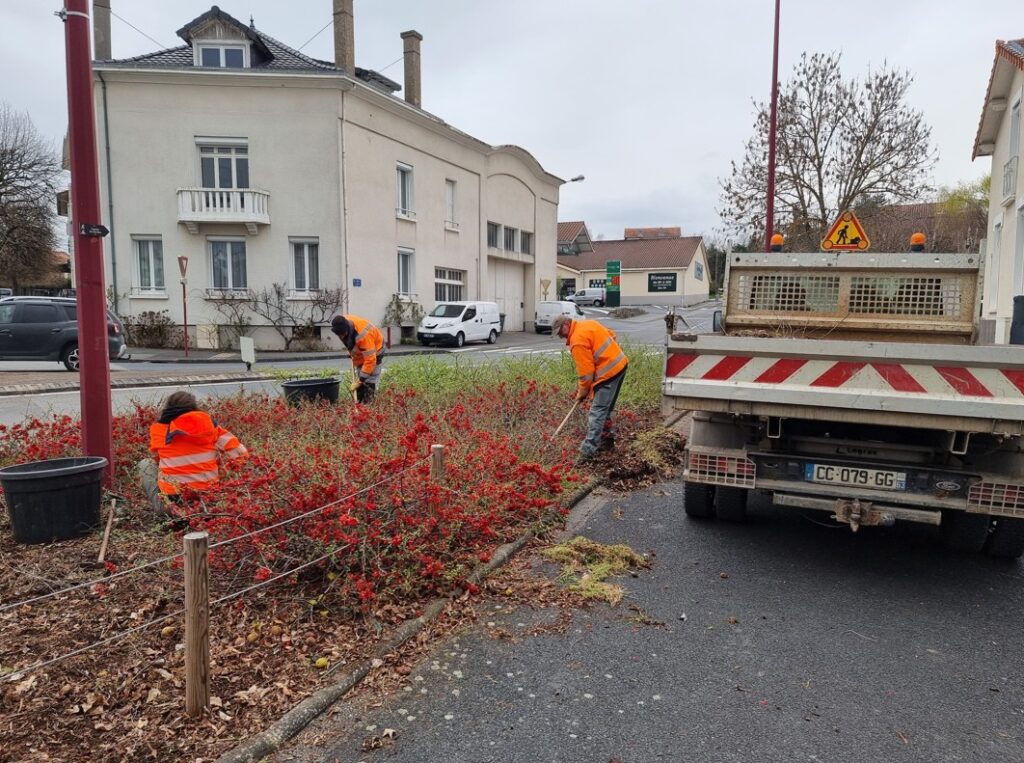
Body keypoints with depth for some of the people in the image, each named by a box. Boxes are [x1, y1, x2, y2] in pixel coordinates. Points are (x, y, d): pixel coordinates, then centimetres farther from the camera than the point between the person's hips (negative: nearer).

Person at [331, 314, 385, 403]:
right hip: (359, 352, 7)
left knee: (370, 380, -14)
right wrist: (351, 352, 8)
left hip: (374, 350, -7)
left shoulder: (362, 335, -43)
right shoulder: (342, 324, -22)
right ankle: (359, 403, 11)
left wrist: (360, 380, -37)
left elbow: (370, 360, -40)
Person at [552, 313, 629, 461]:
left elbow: (586, 371, -15)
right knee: (605, 409, 20)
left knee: (597, 412, -11)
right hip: (620, 364, 10)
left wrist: (582, 392, -2)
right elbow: (611, 335, 21)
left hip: (609, 372, -10)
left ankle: (587, 451, -13)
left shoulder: (577, 341, -17)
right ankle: (607, 442, 30)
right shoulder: (589, 324, 10)